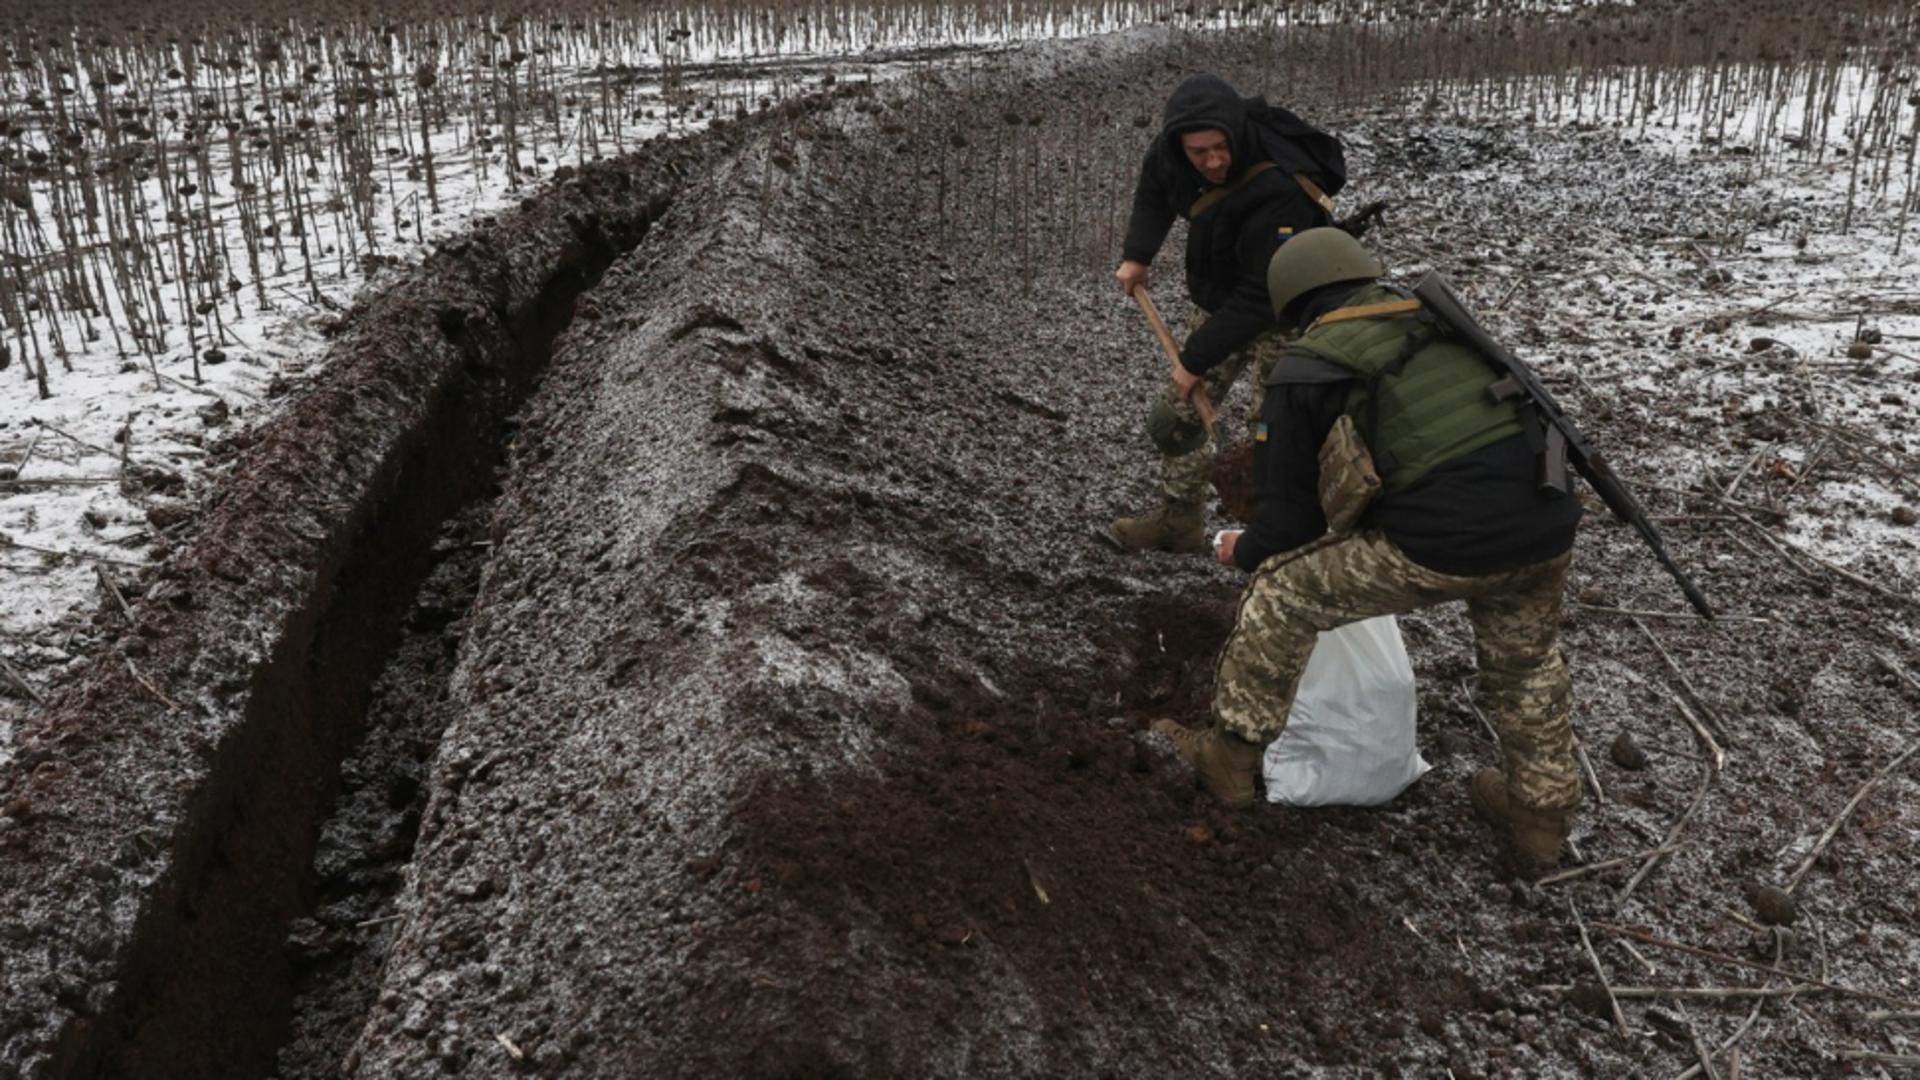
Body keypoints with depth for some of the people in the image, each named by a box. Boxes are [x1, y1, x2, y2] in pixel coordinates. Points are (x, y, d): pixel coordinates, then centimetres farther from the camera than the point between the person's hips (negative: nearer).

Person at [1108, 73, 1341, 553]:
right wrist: (1137, 254, -1)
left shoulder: (1280, 193, -38)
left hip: (1279, 317, -7)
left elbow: (1261, 296, -33)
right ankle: (1179, 519, 28)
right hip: (1220, 302, 7)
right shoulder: (1174, 147, -16)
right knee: (1177, 415, 11)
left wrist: (1196, 358, -26)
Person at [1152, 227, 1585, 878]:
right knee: (1526, 664, 33)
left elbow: (1287, 522, 8)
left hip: (1439, 547, -5)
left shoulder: (1303, 373, 6)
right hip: (1547, 529, 5)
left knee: (1280, 591, 15)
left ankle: (1232, 760, 27)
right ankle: (1539, 818, 47)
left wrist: (1242, 551, 30)